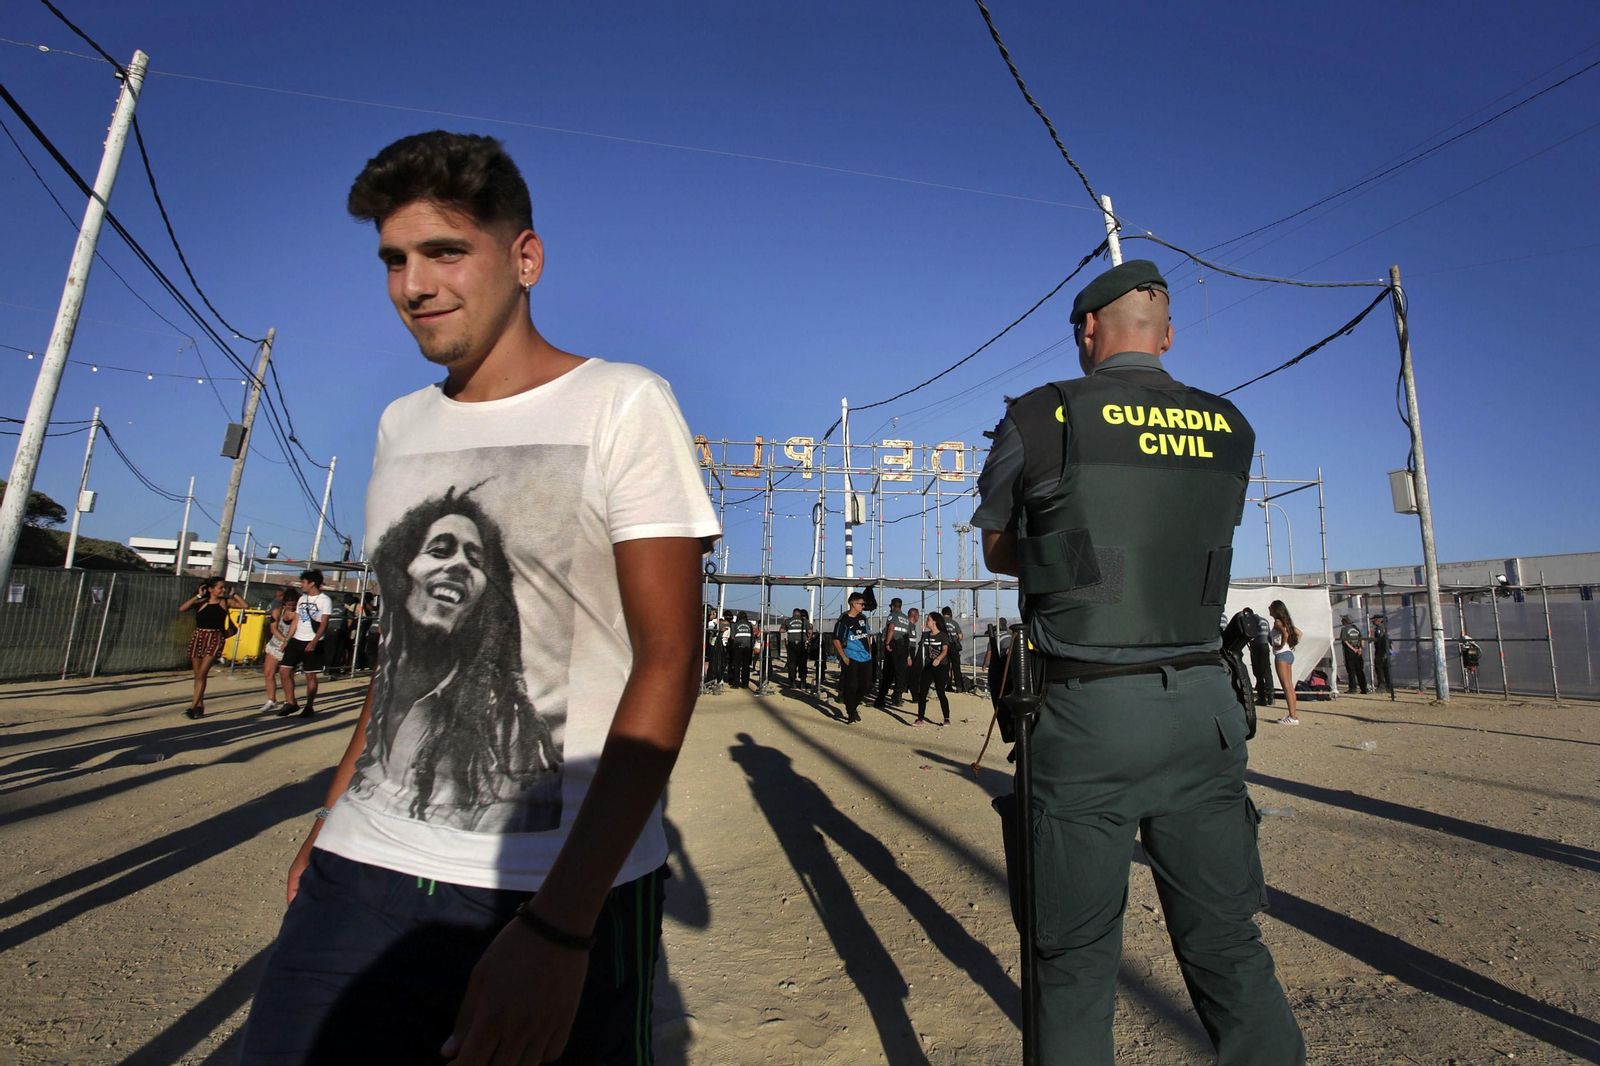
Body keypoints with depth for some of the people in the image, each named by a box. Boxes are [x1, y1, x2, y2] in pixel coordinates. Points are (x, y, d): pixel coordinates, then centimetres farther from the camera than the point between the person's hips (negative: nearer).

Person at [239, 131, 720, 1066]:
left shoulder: (623, 405, -9)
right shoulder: (400, 425, 11)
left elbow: (667, 665, -15)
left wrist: (555, 928, -19)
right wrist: (332, 818, 15)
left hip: (566, 891, -5)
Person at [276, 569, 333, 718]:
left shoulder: (325, 600, -7)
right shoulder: (302, 599, 13)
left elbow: (323, 624, -13)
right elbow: (296, 621, 16)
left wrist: (314, 642, -22)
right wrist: (287, 640, 11)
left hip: (313, 643, -6)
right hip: (297, 640, 7)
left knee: (311, 675, -1)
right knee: (284, 670, 0)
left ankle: (309, 707, 10)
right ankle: (290, 703, 12)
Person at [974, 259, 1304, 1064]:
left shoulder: (1039, 419, -5)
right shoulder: (1230, 427, 8)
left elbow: (999, 555, 7)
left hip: (1089, 711, -4)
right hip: (1205, 703, 5)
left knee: (1078, 954, 10)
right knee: (1226, 942, 18)